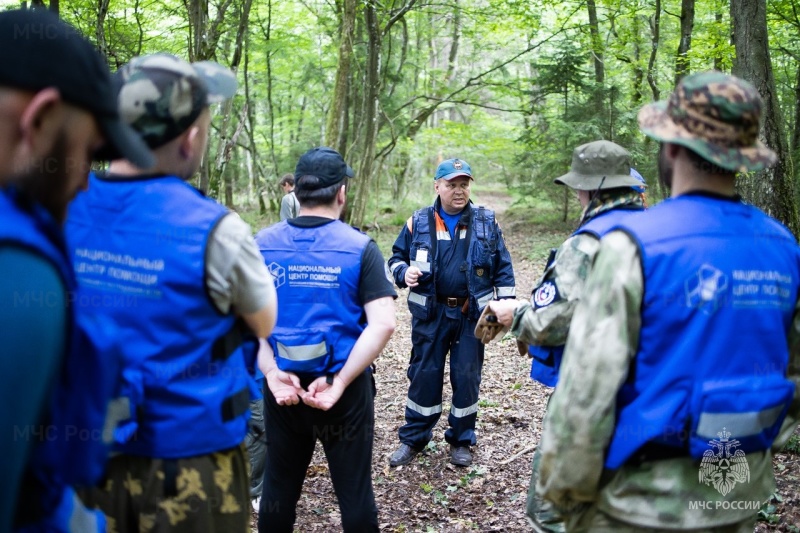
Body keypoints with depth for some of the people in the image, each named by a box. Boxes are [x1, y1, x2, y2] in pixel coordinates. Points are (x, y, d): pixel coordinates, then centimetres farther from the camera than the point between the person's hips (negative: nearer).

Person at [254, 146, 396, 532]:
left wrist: (272, 374, -12)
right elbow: (383, 325, -17)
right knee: (354, 490, 13)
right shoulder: (359, 247, -9)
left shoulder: (262, 243, -1)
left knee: (279, 486, 20)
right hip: (345, 385, -2)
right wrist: (339, 383, -17)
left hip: (281, 385, 3)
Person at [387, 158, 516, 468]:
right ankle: (413, 438, 21)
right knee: (424, 374, 6)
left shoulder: (486, 222, 2)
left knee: (467, 377, 6)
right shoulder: (418, 222, 0)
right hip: (430, 314, 0)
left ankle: (461, 441, 23)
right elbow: (397, 257, 10)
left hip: (471, 314, 0)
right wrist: (404, 272, -13)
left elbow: (502, 267, 7)